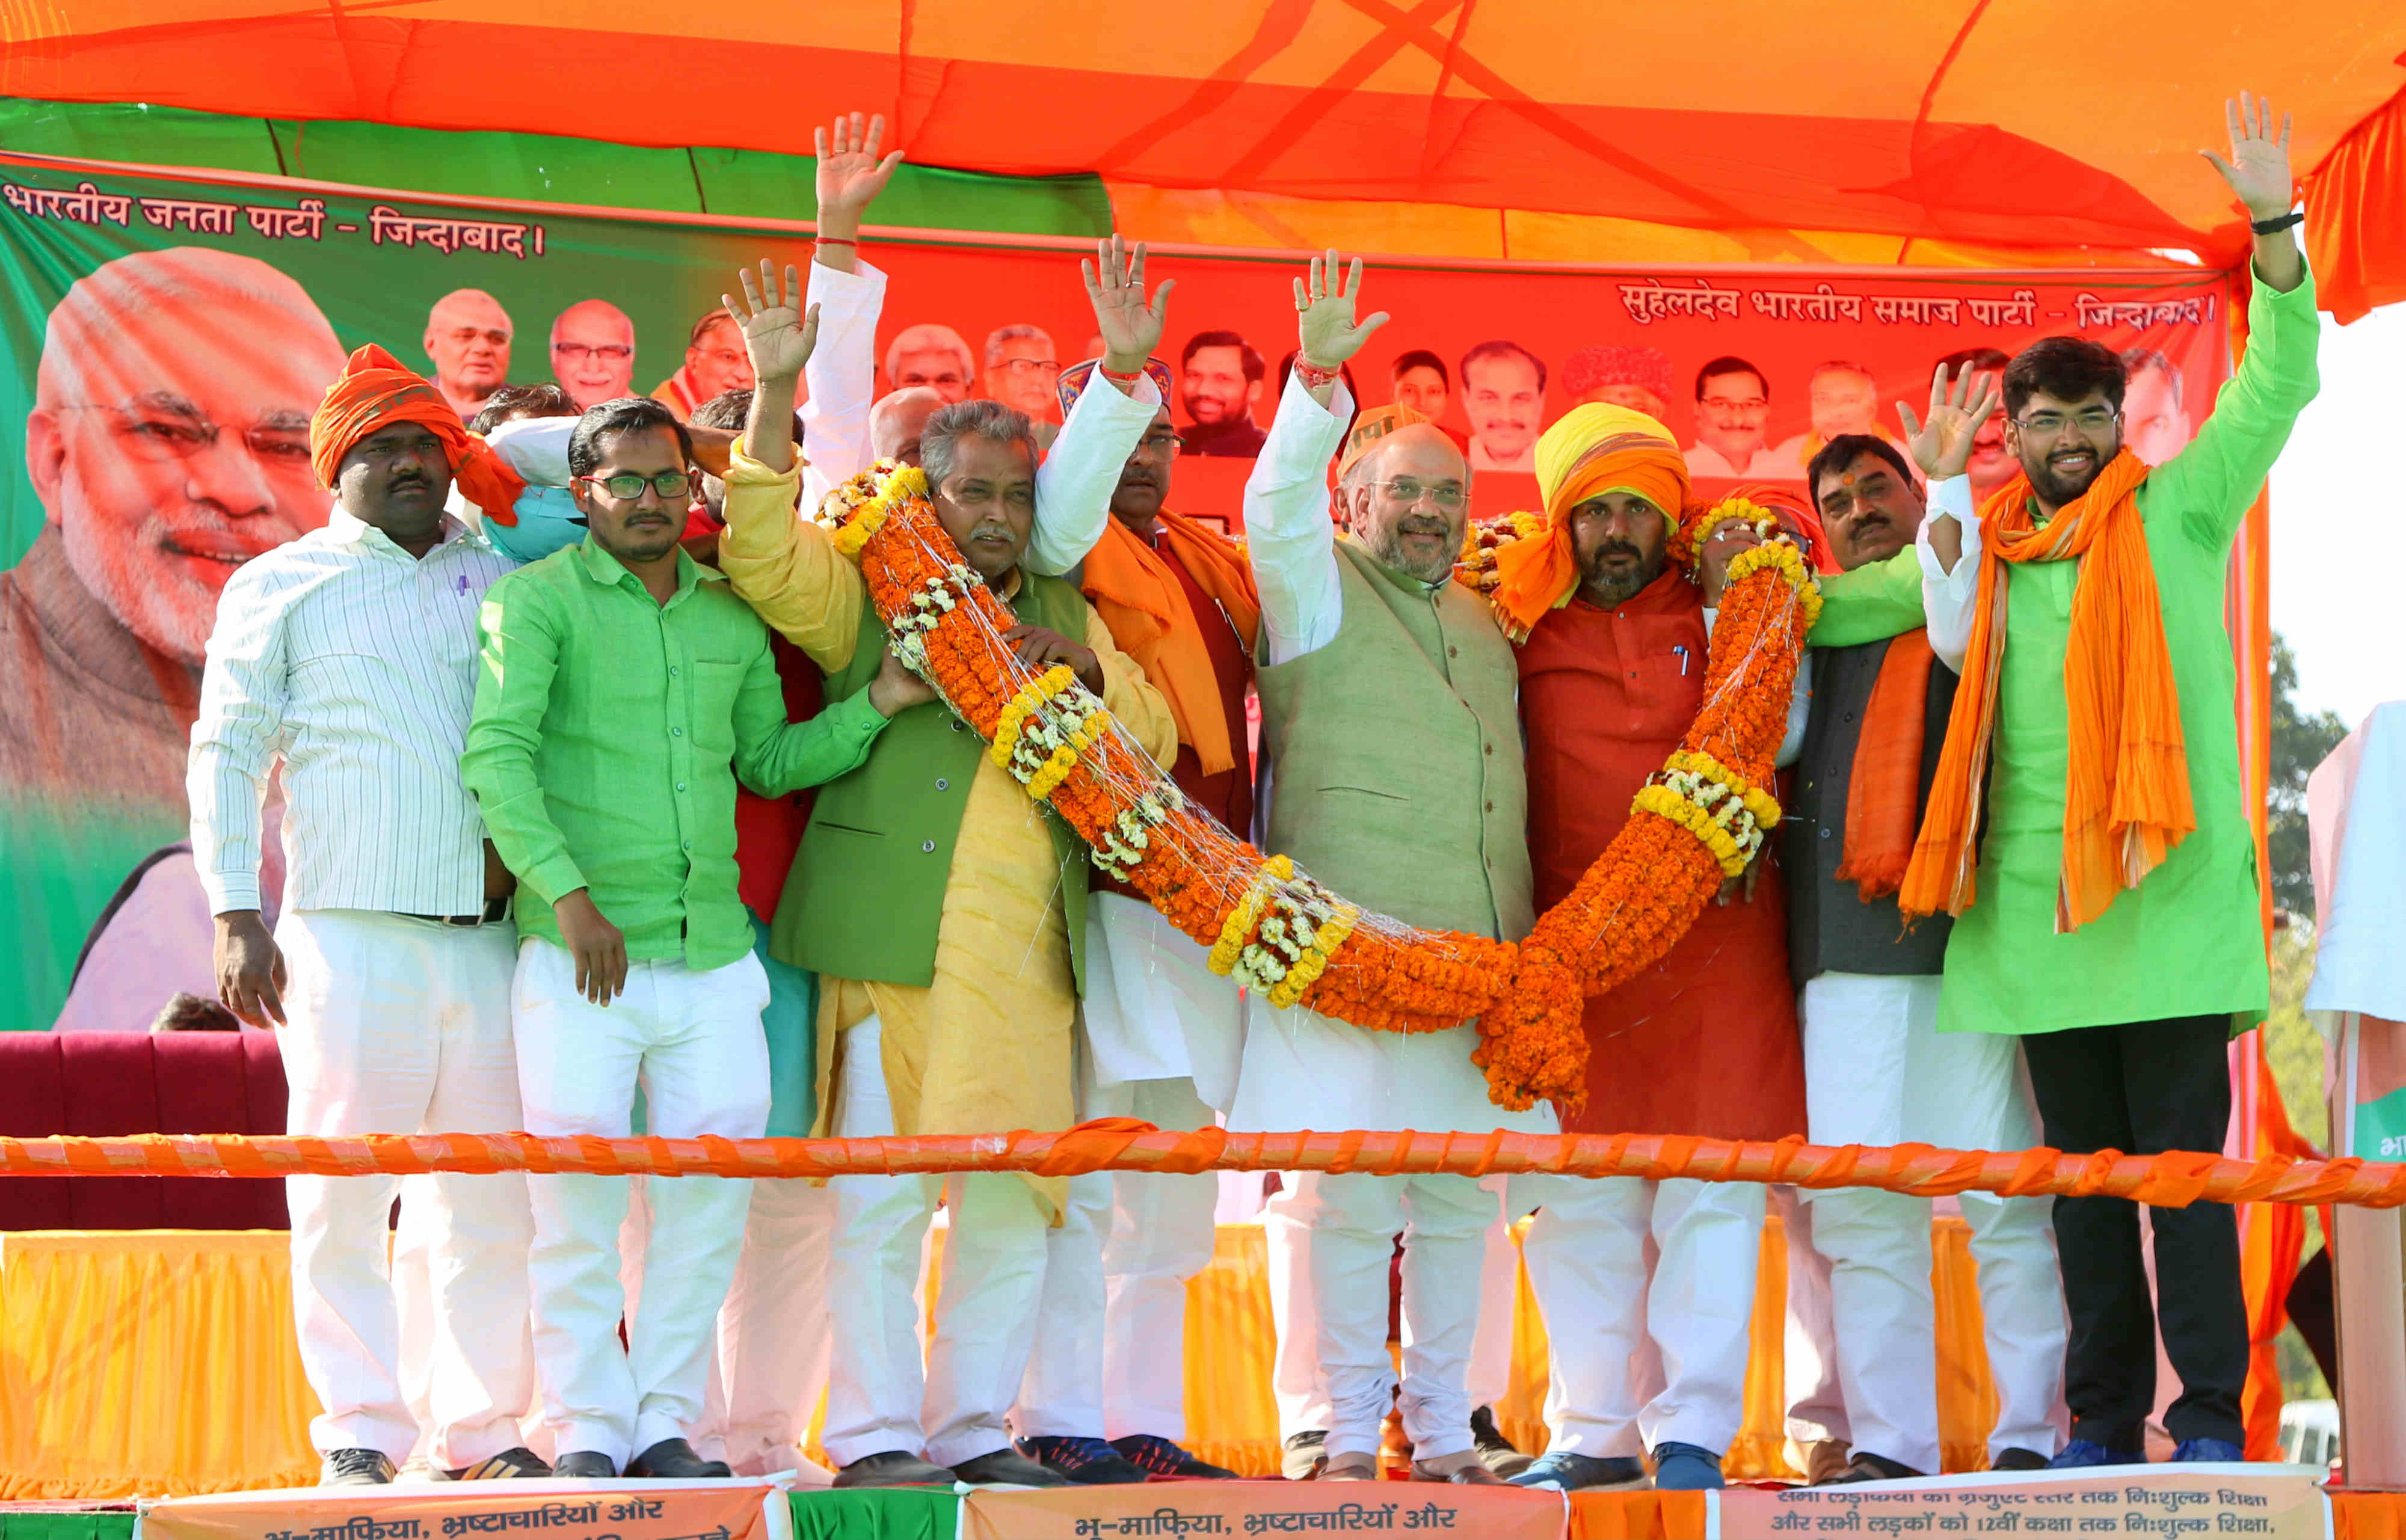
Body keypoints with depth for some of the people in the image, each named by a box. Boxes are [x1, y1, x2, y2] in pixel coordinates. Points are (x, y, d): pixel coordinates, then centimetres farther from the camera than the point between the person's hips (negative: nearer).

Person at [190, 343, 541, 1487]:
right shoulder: (281, 585, 11)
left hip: (491, 932, 3)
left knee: (497, 1196, 2)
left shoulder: (499, 575, 17)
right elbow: (228, 753, 7)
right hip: (348, 931, -3)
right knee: (343, 1191, -4)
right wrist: (235, 914, -3)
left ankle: (483, 1429, 9)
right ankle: (360, 1432, 1)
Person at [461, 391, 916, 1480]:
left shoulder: (732, 617, 16)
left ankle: (664, 1423, 14)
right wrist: (566, 890, -21)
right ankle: (588, 1431, 7)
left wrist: (877, 705, 8)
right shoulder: (538, 600, -1)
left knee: (713, 1196, 4)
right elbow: (496, 754, -12)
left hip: (713, 957, 5)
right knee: (578, 1201, -4)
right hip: (581, 957, -5)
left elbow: (769, 760, 23)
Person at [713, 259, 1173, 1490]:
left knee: (1013, 1202, 5)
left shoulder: (1063, 613, 22)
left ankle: (975, 1432, 14)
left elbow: (1154, 742, 19)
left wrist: (1085, 668, -1)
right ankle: (875, 1437, 0)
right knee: (879, 1195, -6)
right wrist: (776, 392, -14)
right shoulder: (868, 593, 9)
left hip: (1026, 957, 5)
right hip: (893, 940, -4)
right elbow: (762, 557, -7)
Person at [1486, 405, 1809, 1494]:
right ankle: (1593, 1433, 13)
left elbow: (1778, 740, -1)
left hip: (1713, 928, -2)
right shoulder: (1524, 624, 11)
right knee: (1577, 1198, 4)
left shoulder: (1720, 610, 9)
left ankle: (1693, 1432, -1)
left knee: (1711, 1185, -5)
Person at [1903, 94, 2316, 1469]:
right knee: (2082, 1168, 8)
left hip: (2164, 890, -4)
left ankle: (2212, 1417, -3)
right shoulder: (1988, 545, 15)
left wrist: (2272, 230, -15)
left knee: (2181, 1160, -7)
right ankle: (2104, 1416, 14)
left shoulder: (2178, 513, 5)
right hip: (2038, 897, 4)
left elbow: (2279, 385, -3)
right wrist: (1941, 495, 5)